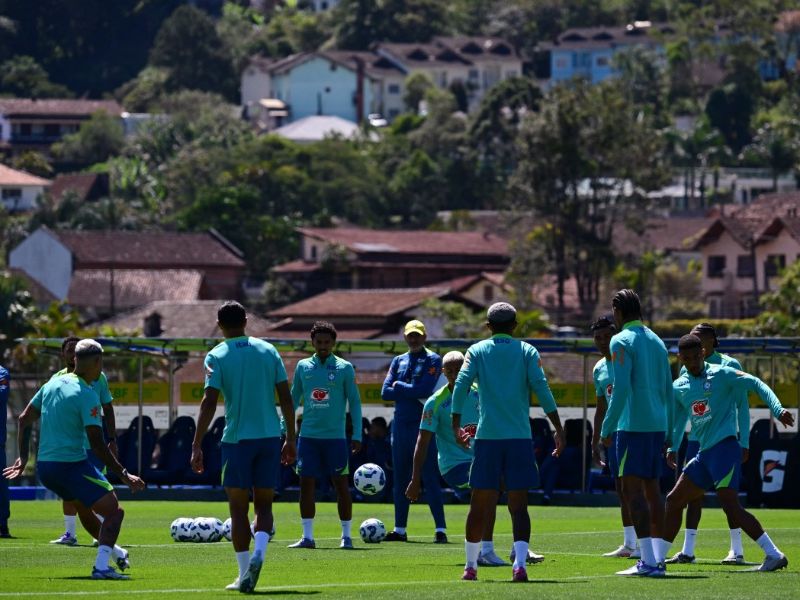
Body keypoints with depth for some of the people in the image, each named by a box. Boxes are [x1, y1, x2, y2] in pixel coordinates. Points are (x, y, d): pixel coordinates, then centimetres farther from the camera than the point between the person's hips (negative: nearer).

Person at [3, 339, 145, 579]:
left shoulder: (53, 384, 9)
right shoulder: (87, 395, -15)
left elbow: (24, 419, 17)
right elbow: (97, 443, -20)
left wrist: (23, 458, 25)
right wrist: (123, 475, -15)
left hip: (44, 467, 8)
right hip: (71, 466, -8)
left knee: (84, 509, 30)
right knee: (113, 511, -4)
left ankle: (115, 552, 48)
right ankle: (102, 566, -21)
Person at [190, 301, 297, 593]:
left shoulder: (217, 356, -3)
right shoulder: (268, 350, 7)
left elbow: (209, 403, -11)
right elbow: (286, 398, 6)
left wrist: (196, 446, -10)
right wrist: (290, 439, 13)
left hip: (237, 439, -3)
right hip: (270, 437, 3)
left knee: (238, 508, 7)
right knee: (264, 505, 11)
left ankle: (245, 576, 4)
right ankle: (258, 554, -15)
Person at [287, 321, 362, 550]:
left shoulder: (344, 368, 0)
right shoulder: (303, 367, 7)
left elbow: (354, 402, 3)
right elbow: (293, 399, 14)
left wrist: (357, 434, -3)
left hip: (335, 436, -2)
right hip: (308, 435, 2)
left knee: (341, 484, 0)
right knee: (306, 484, 1)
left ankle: (346, 535, 8)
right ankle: (307, 536, 6)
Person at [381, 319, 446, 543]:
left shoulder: (432, 360, -2)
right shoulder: (398, 361, 14)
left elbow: (425, 390, -16)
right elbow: (385, 392, 3)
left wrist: (399, 386, -5)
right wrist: (412, 392, -8)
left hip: (423, 426, -6)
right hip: (400, 424, 6)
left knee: (430, 478, -8)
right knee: (400, 479, 10)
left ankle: (440, 529, -8)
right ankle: (400, 530, 16)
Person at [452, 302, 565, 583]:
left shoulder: (477, 351, 8)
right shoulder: (526, 351, 6)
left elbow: (461, 386, -5)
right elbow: (541, 387, -5)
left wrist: (456, 426, 0)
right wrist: (558, 429, -4)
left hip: (487, 437, 0)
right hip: (520, 438, 0)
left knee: (479, 506, 11)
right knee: (519, 507, -1)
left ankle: (471, 565, 17)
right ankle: (519, 564, -19)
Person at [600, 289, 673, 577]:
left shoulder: (622, 341, -7)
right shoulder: (657, 342, 15)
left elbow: (621, 389, -16)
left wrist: (607, 428, -12)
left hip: (633, 426, -8)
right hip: (657, 425, 8)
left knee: (632, 489, -8)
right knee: (651, 489, 12)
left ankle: (647, 561, -14)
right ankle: (658, 558, 11)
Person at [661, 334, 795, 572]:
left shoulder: (721, 374, -5)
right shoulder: (679, 387, 14)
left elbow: (756, 384, -9)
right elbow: (677, 418, 30)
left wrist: (778, 410, -20)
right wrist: (672, 448, 24)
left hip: (725, 447, -8)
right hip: (704, 454, 8)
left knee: (731, 506, -18)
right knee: (674, 500, 10)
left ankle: (774, 555, -18)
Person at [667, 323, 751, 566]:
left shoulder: (729, 365, -6)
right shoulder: (687, 370, 8)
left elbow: (742, 406, -5)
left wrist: (744, 443, -9)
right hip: (697, 439, 5)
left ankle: (737, 551, 3)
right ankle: (687, 551, 6)